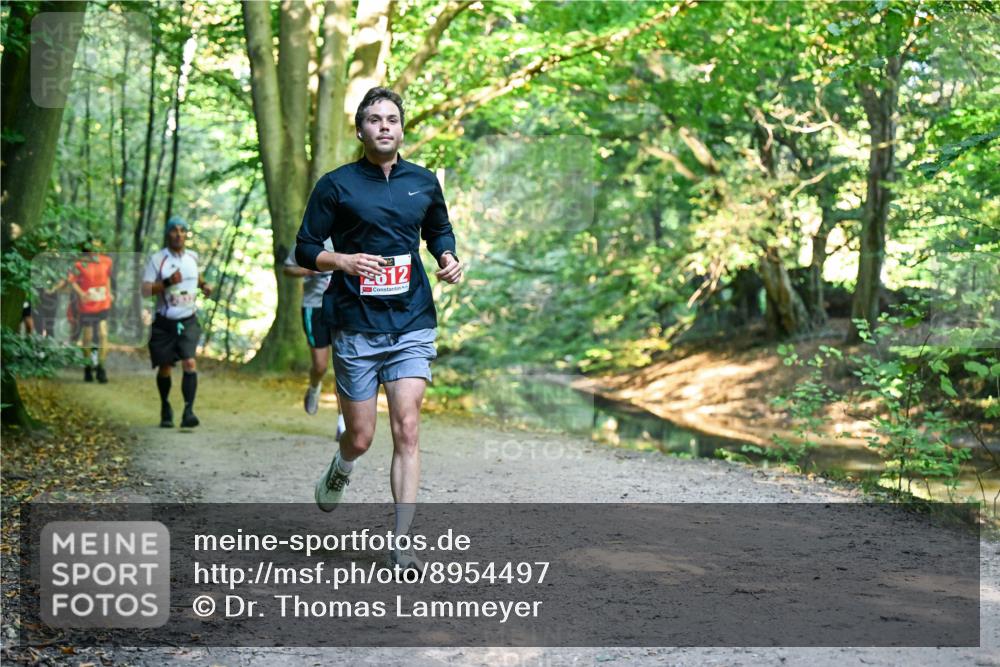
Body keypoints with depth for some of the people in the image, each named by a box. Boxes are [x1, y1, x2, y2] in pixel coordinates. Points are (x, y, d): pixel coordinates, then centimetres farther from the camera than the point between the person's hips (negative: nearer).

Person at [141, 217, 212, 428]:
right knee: (164, 368, 8)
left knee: (189, 363, -17)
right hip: (164, 323, -1)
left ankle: (188, 411, -21)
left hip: (188, 321, 2)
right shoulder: (157, 259, -6)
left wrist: (203, 285, 11)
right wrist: (167, 282, -26)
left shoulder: (192, 257, 7)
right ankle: (165, 408, 31)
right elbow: (146, 290, -12)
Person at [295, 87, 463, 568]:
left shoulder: (423, 182, 10)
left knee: (406, 429, -9)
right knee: (360, 438, 4)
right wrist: (343, 261, -16)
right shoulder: (336, 185, 1)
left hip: (412, 325, 2)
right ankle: (340, 469, 42)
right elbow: (305, 249, 3)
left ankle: (402, 543, -4)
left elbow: (440, 231, 26)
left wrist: (448, 259, 5)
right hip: (355, 327, -1)